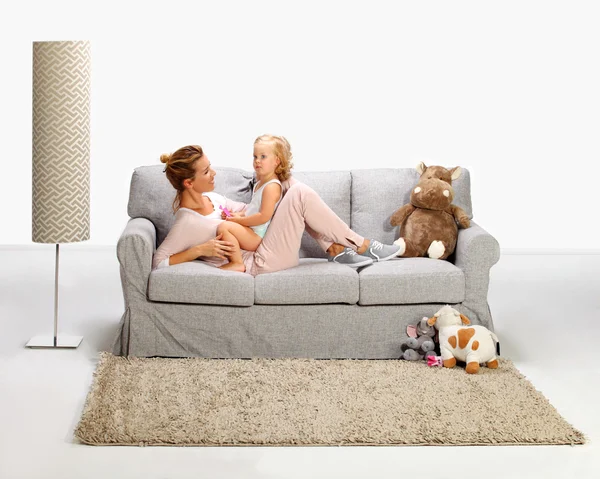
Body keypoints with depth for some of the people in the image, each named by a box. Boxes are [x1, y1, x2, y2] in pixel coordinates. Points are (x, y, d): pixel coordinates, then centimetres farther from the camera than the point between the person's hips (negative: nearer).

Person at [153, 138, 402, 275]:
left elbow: (246, 210, 20)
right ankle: (362, 246, -9)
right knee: (300, 195, -20)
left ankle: (337, 249, -3)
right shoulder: (187, 223, -19)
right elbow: (158, 262, -23)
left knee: (293, 186, 3)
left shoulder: (208, 197, 7)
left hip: (261, 243, 9)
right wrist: (200, 250, -27)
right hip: (262, 264, -9)